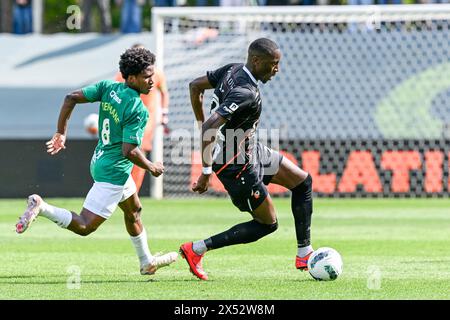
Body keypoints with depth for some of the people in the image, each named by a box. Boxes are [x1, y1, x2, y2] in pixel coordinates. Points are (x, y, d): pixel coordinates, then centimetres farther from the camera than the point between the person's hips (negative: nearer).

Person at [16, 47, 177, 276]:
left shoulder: (108, 87, -1)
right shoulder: (138, 110, -23)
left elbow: (71, 98, -3)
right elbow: (129, 151, -26)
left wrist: (61, 132, 6)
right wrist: (151, 167, -8)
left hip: (100, 161, 10)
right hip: (113, 172, -10)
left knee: (134, 209, 29)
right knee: (84, 227, -8)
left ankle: (147, 262, 43)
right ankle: (41, 207, -18)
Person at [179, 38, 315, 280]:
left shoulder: (233, 70, -2)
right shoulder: (246, 93, -30)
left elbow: (195, 86, 11)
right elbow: (210, 127, -38)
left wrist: (202, 124, 17)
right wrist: (207, 172, -31)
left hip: (250, 151, 10)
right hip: (237, 165, -10)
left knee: (302, 181, 14)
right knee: (268, 224, 4)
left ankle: (304, 254, 19)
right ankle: (196, 249, 6)